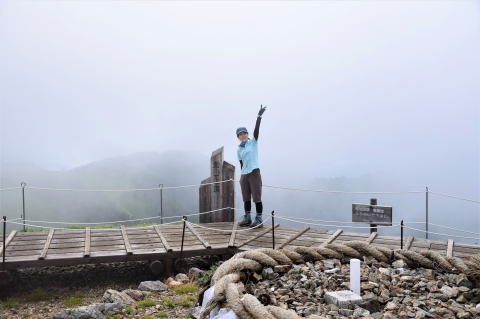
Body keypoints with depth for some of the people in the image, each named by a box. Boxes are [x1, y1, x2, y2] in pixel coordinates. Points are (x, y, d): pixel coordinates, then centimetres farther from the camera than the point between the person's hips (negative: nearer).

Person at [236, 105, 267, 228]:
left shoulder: (253, 142, 1)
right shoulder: (239, 150, 12)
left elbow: (256, 128, -11)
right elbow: (242, 164, 15)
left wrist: (259, 116, -22)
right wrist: (243, 175, 13)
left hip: (254, 173, -5)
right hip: (244, 175, 5)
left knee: (257, 197, -4)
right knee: (246, 198, 10)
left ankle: (259, 220, 0)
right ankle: (247, 218, 20)